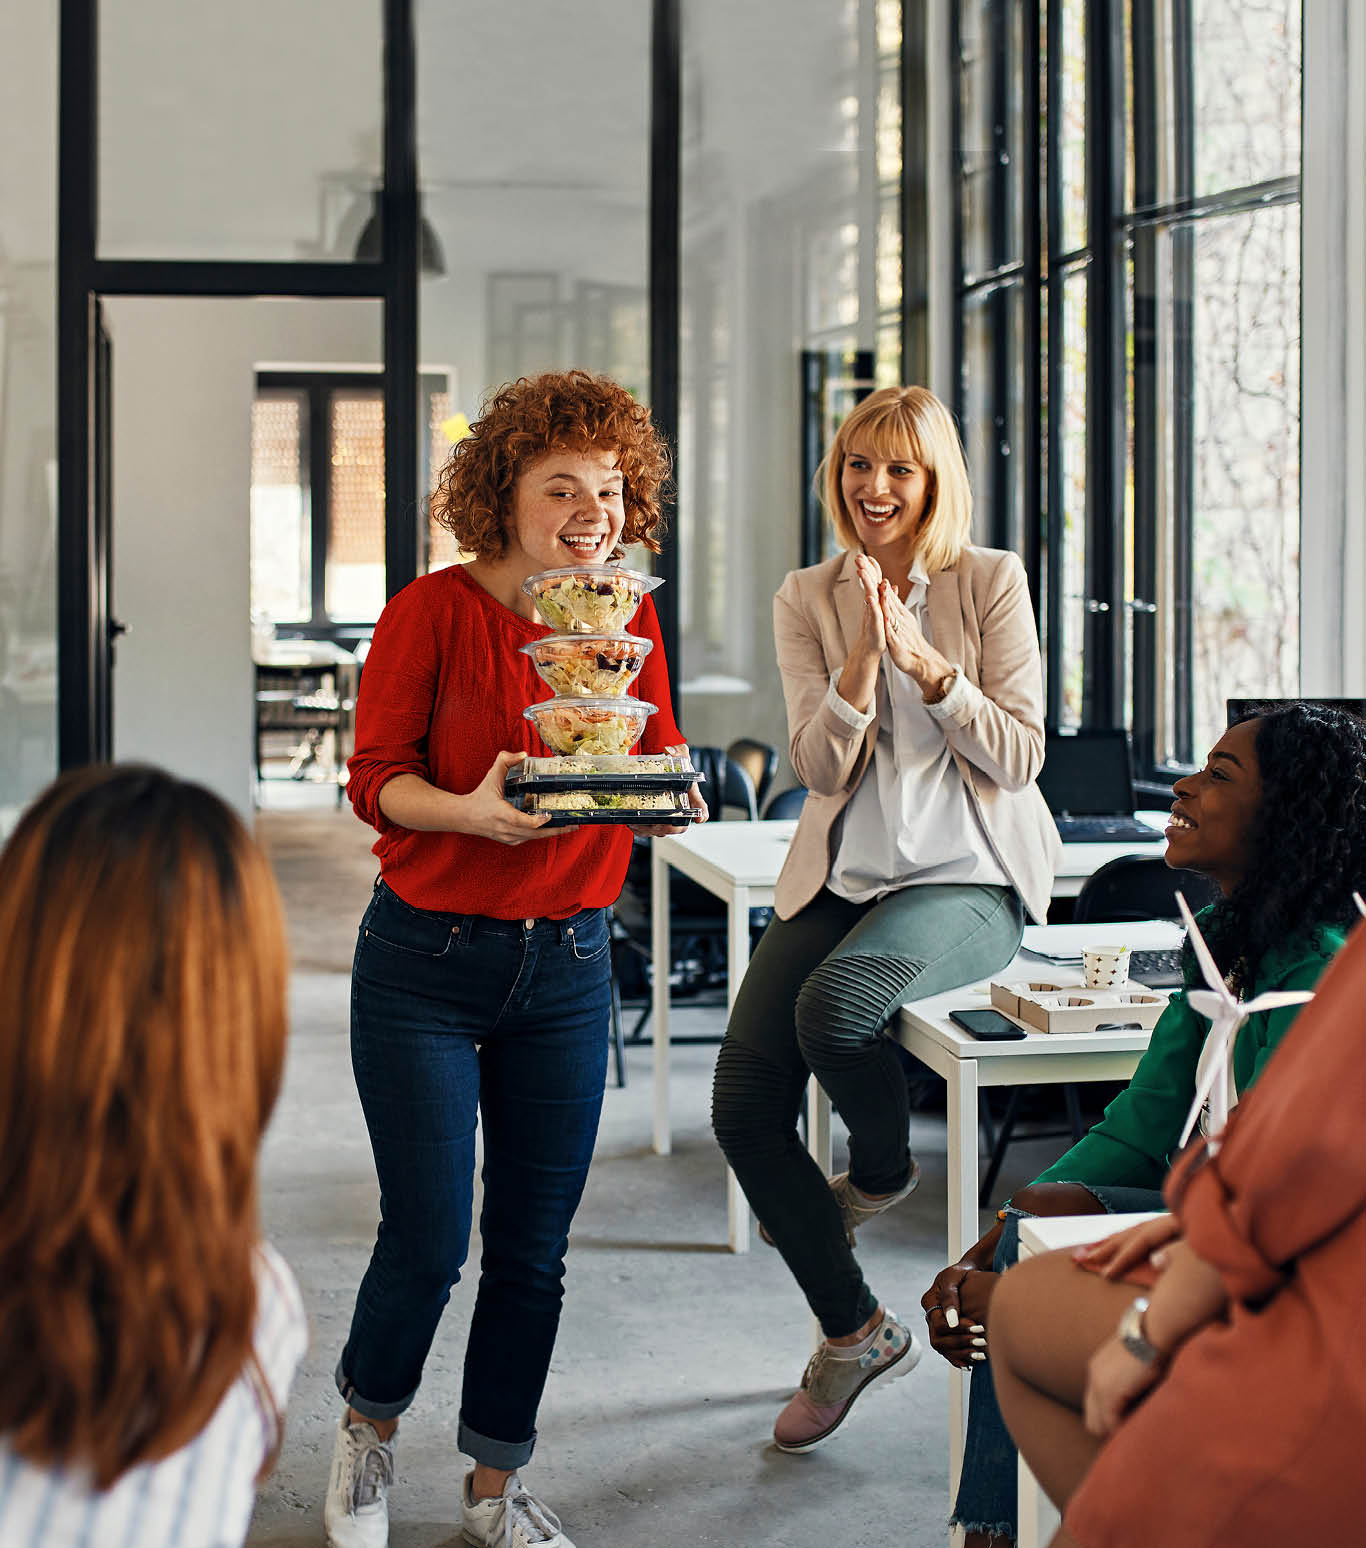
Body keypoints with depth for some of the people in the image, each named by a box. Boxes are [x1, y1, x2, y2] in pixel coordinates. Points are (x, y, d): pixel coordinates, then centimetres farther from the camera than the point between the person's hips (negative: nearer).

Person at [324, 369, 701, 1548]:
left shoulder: (629, 620, 3)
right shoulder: (434, 611, -10)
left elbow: (660, 770, 6)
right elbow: (375, 778, -11)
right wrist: (472, 812, -29)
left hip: (566, 964, 4)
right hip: (427, 962, -4)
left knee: (534, 1247, 8)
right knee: (429, 1238, -3)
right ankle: (370, 1423, 29)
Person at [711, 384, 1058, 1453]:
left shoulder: (991, 582, 0)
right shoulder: (807, 600, 7)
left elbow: (1019, 759, -5)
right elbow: (821, 766, -1)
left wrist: (925, 661, -17)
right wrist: (863, 652, -16)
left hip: (968, 875, -4)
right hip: (841, 874, 4)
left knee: (834, 1001, -35)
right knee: (743, 1104, -12)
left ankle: (883, 1171, 2)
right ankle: (855, 1332, 9)